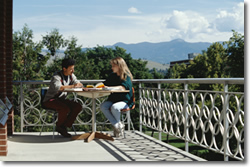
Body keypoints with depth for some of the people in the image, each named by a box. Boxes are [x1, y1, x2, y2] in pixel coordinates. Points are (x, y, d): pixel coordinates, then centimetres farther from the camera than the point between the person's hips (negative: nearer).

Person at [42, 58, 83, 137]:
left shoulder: (71, 75, 6)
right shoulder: (57, 76, -19)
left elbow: (78, 84, 5)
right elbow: (57, 87, -38)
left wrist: (79, 85, -21)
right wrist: (72, 86, -34)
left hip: (61, 99, 8)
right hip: (50, 100, -8)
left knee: (78, 107, -12)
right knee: (65, 108, -34)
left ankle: (64, 126, -7)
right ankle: (59, 126, -6)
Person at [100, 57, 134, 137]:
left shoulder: (126, 77, -7)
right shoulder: (112, 75, 16)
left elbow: (122, 87, -24)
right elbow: (104, 84, 22)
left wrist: (109, 87, -34)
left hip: (125, 101, -6)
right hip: (112, 100, 6)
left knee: (114, 107, -37)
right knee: (102, 106, -25)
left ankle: (119, 124, -7)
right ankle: (117, 126, -17)